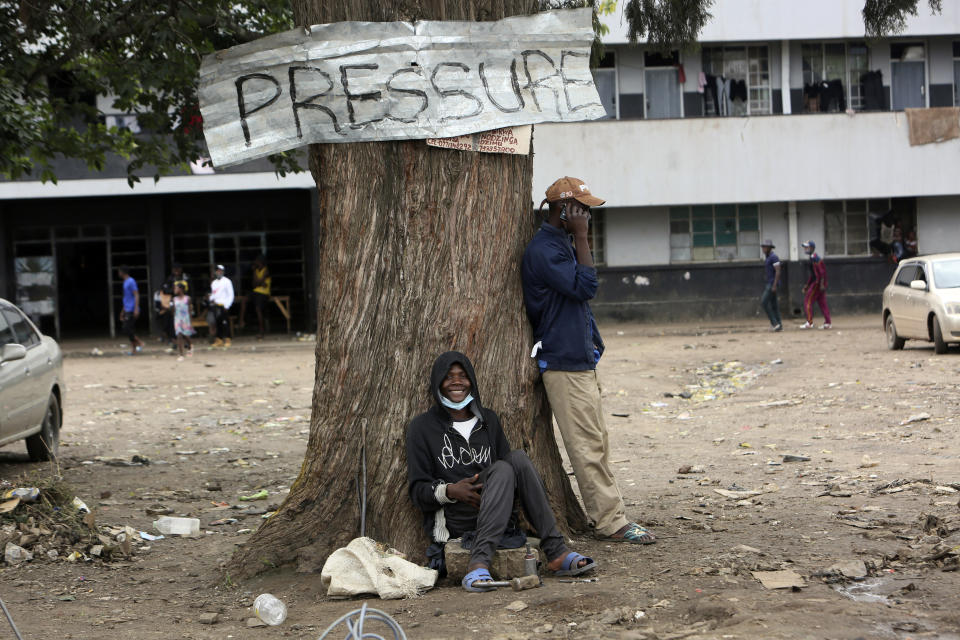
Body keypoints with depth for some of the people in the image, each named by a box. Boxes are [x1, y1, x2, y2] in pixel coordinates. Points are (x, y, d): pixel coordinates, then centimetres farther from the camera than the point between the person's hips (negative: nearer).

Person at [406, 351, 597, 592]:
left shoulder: (488, 420, 18)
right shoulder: (423, 426, 5)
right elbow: (417, 490, 1)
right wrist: (449, 491, -19)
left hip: (494, 513, 4)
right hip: (452, 519, -4)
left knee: (517, 458, -22)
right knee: (503, 470, -29)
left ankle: (555, 551, -29)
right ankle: (479, 562, -45)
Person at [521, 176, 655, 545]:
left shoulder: (560, 245, 18)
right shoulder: (544, 249, -15)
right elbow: (585, 286, -24)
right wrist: (581, 236, -19)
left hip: (579, 361, 11)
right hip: (563, 363, -11)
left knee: (596, 442, 12)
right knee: (588, 445, -8)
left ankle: (606, 516, 16)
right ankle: (611, 521, -7)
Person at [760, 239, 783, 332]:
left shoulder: (773, 257, -14)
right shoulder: (767, 258, 17)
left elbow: (778, 272, -20)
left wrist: (774, 285, -24)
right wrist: (766, 285, 22)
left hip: (773, 283, -10)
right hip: (769, 283, 10)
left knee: (763, 302, -14)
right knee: (773, 304, 9)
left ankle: (774, 323, -12)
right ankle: (779, 326, 12)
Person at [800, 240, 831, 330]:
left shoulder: (814, 258, -13)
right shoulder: (812, 258, 19)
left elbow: (822, 271, -21)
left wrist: (822, 284, -26)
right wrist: (807, 285, 28)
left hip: (817, 283, -10)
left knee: (808, 300, -7)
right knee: (822, 302, 9)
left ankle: (809, 323, -10)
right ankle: (828, 323, 9)